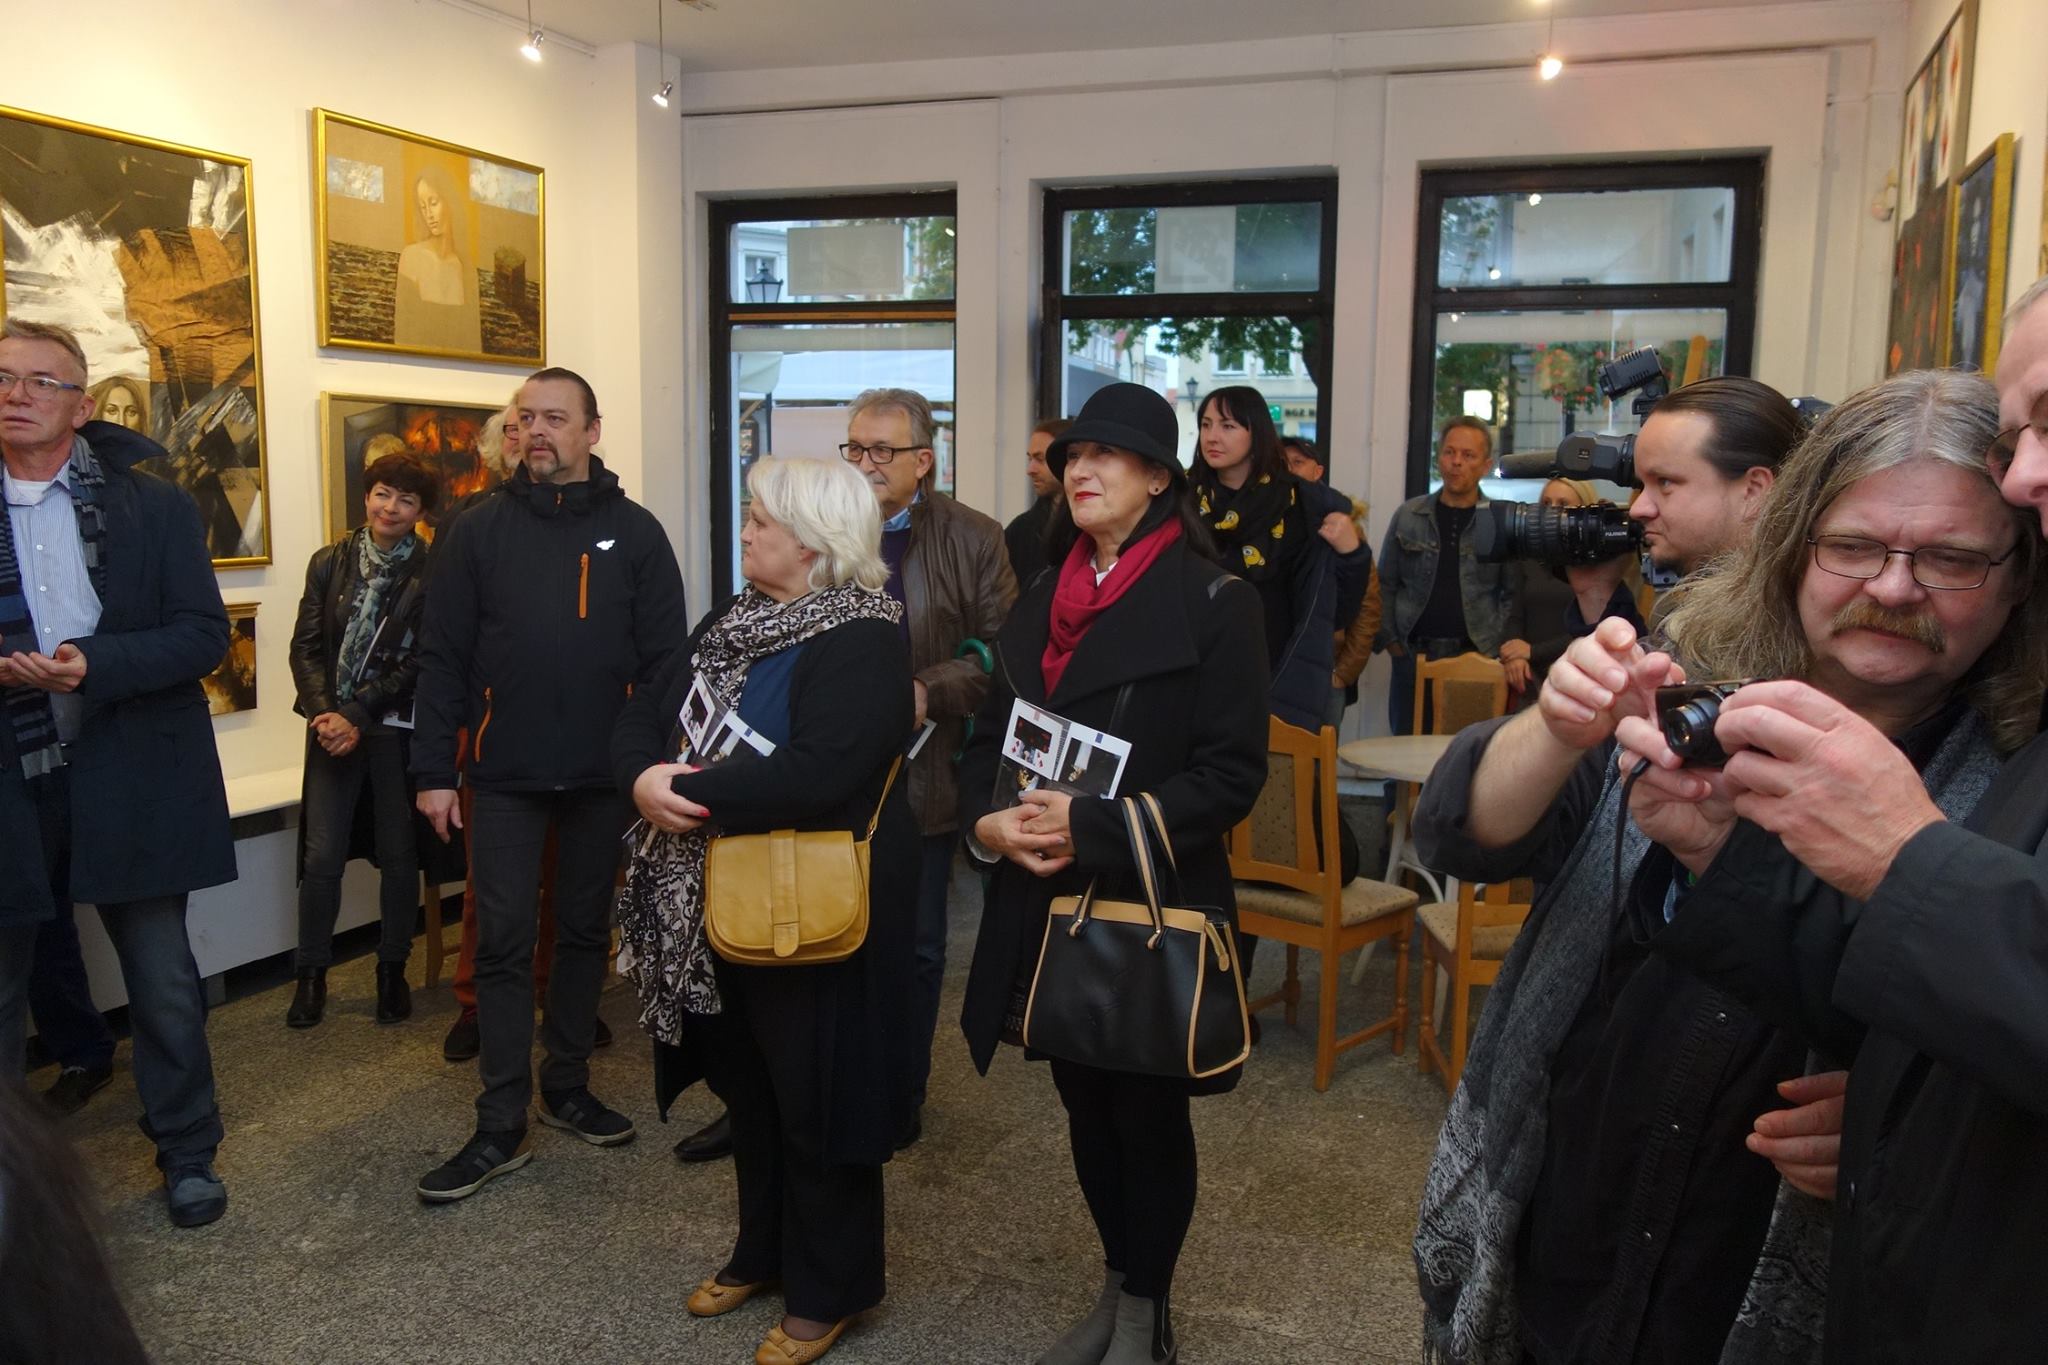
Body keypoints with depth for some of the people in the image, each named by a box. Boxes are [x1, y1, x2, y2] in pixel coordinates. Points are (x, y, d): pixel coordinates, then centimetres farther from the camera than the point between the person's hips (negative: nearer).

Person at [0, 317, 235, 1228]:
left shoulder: (153, 506, 0)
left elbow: (205, 633, -6)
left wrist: (96, 665, -19)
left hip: (127, 779, -1)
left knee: (163, 980, 9)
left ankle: (186, 1150, 26)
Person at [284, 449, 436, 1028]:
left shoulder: (429, 575, -5)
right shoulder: (330, 562, 4)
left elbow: (416, 662, -8)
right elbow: (305, 646, 2)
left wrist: (356, 715, -14)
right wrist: (325, 714, -11)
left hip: (397, 729, -2)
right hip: (334, 727, 2)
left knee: (399, 852, 7)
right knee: (322, 855, 0)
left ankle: (393, 970, 21)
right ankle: (311, 975, 14)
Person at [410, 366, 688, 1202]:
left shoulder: (634, 531, 1)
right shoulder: (479, 530, 1)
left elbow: (664, 660, 0)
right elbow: (442, 657, 0)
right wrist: (434, 772, -4)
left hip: (602, 775, 1)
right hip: (504, 777, -1)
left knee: (585, 933, 13)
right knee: (503, 943, 1)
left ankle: (567, 1087, 29)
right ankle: (502, 1127, 9)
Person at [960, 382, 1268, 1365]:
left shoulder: (1213, 602, -9)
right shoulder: (1039, 603, 10)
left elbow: (1231, 773, -15)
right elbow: (988, 737, 13)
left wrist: (1092, 827, -22)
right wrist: (989, 820, -8)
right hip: (1046, 904, 6)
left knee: (1148, 1112, 10)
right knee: (1084, 1102, 17)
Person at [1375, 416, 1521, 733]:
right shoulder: (1408, 515, 7)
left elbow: (1514, 593, 3)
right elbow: (1386, 585, 9)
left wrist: (1493, 646, -6)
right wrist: (1392, 642, 1)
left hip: (1476, 659, -1)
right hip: (1412, 657, 2)